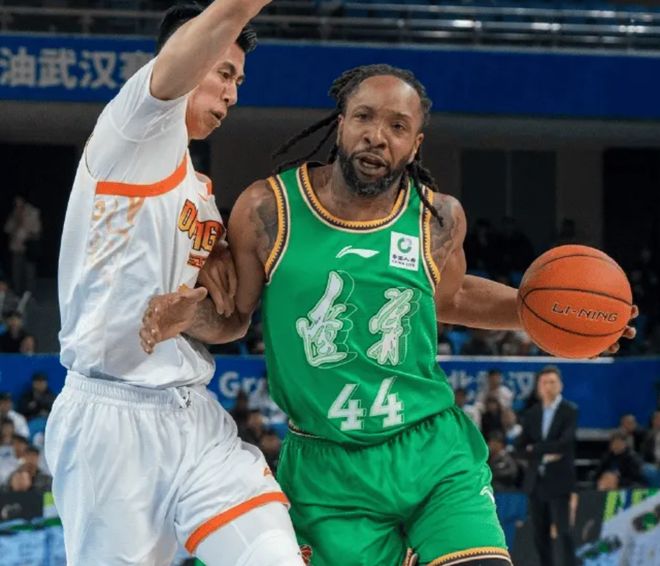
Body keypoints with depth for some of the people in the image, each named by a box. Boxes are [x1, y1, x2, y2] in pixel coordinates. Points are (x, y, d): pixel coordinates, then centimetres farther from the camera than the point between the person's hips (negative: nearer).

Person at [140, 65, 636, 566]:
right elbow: (234, 318, 8)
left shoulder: (440, 218, 0)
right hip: (330, 470, -1)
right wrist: (192, 314, -14)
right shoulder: (268, 210, -6)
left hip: (436, 452, 1)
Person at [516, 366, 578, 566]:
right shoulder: (531, 414, 12)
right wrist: (544, 454, -9)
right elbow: (521, 448, 7)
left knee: (563, 532, -9)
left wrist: (535, 448, -8)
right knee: (540, 534, 7)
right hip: (535, 481, 5)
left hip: (558, 481, -5)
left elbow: (565, 443, -16)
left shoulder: (570, 411, -3)